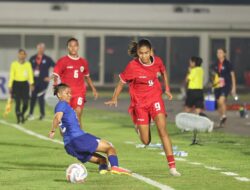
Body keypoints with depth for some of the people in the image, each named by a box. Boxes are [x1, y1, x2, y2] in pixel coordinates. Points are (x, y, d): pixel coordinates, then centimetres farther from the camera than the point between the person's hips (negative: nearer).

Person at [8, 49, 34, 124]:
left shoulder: (28, 64, 5)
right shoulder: (14, 64, 1)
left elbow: (30, 74, 1)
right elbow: (11, 75, 3)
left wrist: (31, 83, -11)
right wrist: (10, 86, 0)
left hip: (25, 84, 2)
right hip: (16, 84, -1)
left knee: (25, 103, -4)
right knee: (18, 103, -8)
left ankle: (22, 114, 24)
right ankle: (18, 118, 6)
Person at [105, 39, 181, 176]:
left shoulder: (157, 61, -7)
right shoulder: (133, 66, -17)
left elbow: (163, 72, 17)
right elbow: (122, 82, -2)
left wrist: (167, 89, 11)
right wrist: (114, 99, 4)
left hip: (155, 99, 1)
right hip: (139, 103, -1)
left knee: (162, 130, -17)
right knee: (146, 141, 1)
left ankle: (172, 166, -16)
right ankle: (139, 127, 41)